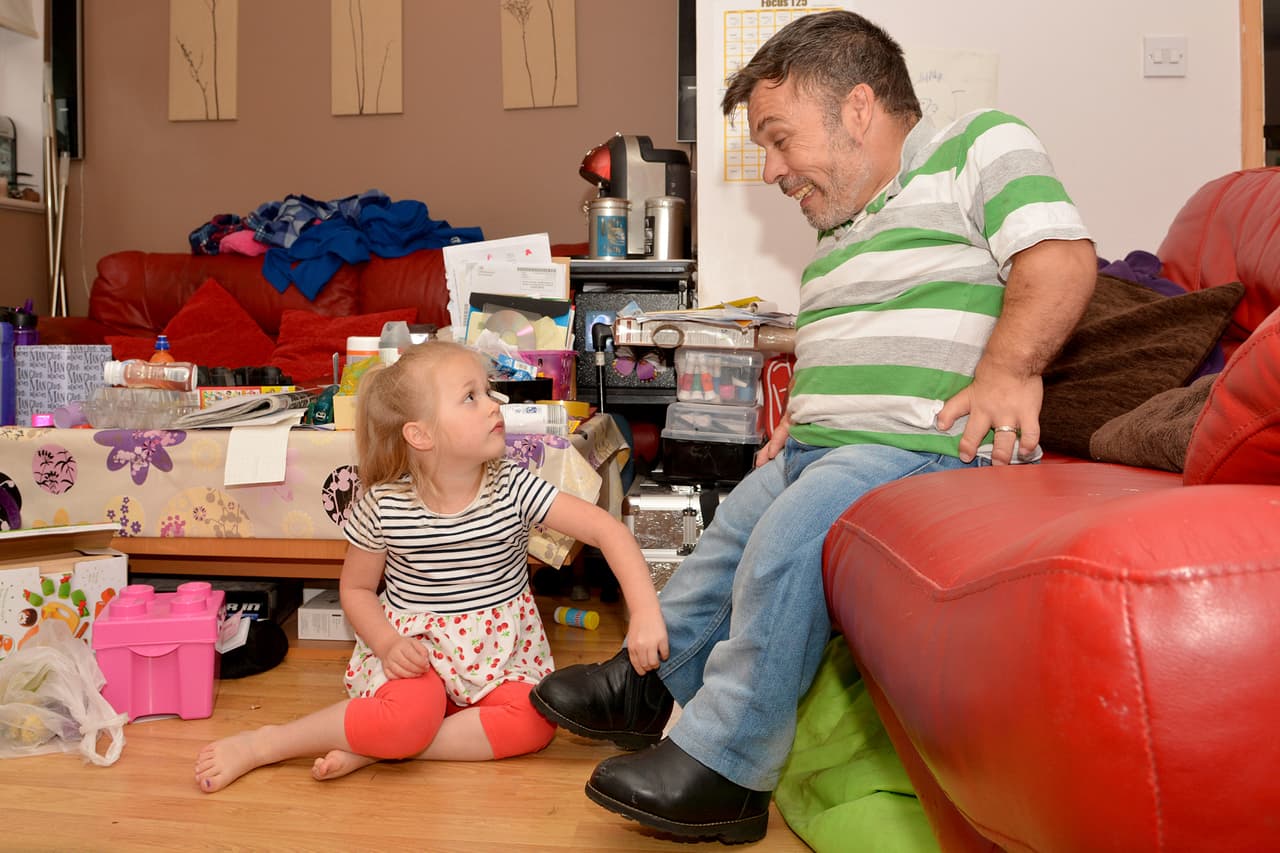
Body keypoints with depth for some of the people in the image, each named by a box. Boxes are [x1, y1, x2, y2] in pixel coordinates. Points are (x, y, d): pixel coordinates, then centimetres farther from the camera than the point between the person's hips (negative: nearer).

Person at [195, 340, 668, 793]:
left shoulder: (514, 487, -14)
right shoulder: (384, 505, -13)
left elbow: (608, 530, -18)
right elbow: (355, 588, 2)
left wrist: (645, 613, -30)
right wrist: (388, 644, -17)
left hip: (500, 647, 2)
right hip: (417, 645, -2)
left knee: (535, 721, -26)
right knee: (409, 716, -33)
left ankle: (370, 749, -17)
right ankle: (260, 745, -11)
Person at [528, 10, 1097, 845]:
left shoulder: (982, 145, 0)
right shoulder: (842, 228, 24)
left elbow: (1062, 257, -15)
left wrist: (1008, 368, -28)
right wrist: (801, 414, 15)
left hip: (926, 445, -10)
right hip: (823, 445, 10)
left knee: (793, 530, -28)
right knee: (733, 525, 17)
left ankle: (724, 770, -18)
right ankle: (647, 685, 34)